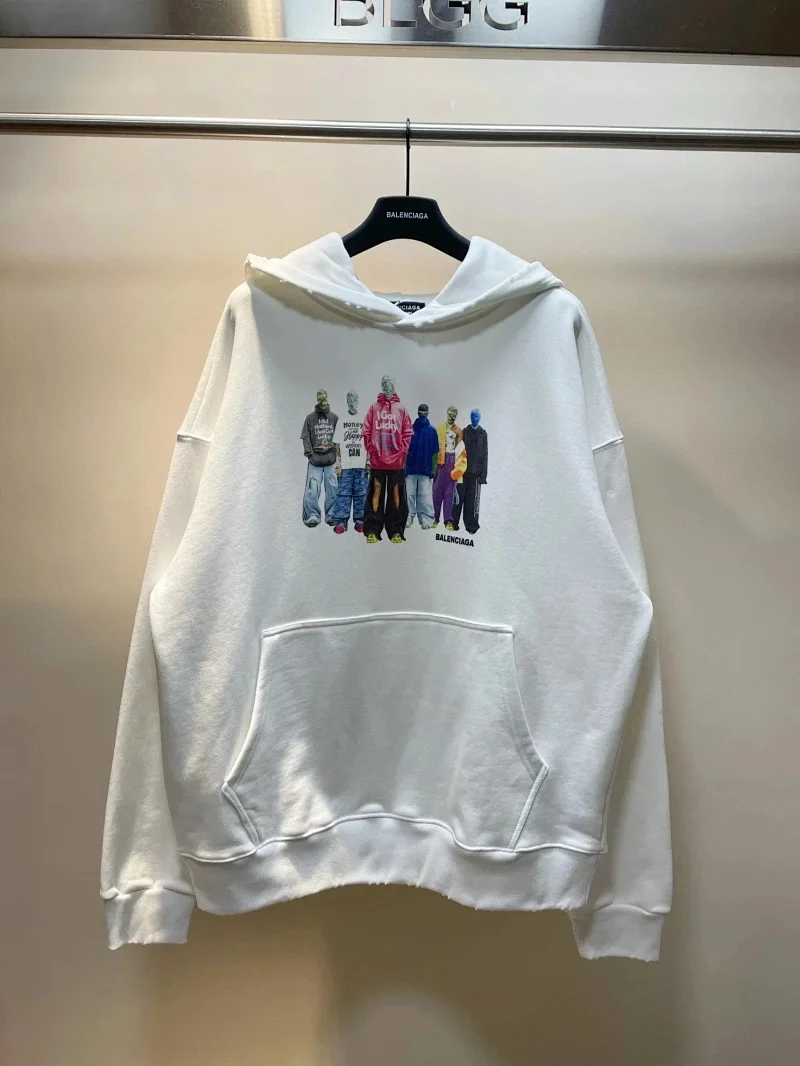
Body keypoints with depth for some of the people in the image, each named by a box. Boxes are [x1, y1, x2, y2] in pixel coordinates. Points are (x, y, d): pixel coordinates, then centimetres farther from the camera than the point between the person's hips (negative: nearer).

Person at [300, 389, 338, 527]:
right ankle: (312, 515, -2)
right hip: (315, 459, -1)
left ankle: (331, 515, 9)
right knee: (312, 489, -8)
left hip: (331, 458, 1)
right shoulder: (310, 418, 10)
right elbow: (306, 437, 5)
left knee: (333, 488, 0)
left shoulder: (334, 417, 10)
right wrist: (309, 453, -6)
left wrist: (337, 453, -3)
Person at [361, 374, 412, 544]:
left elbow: (407, 433, 6)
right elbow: (366, 432, 6)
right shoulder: (374, 408, 7)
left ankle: (396, 531, 8)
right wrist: (371, 451, -1)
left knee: (396, 493, 3)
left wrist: (402, 451, -2)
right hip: (377, 460, 0)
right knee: (376, 491, 0)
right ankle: (372, 530, 3)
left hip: (397, 460, 0)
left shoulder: (401, 409, 7)